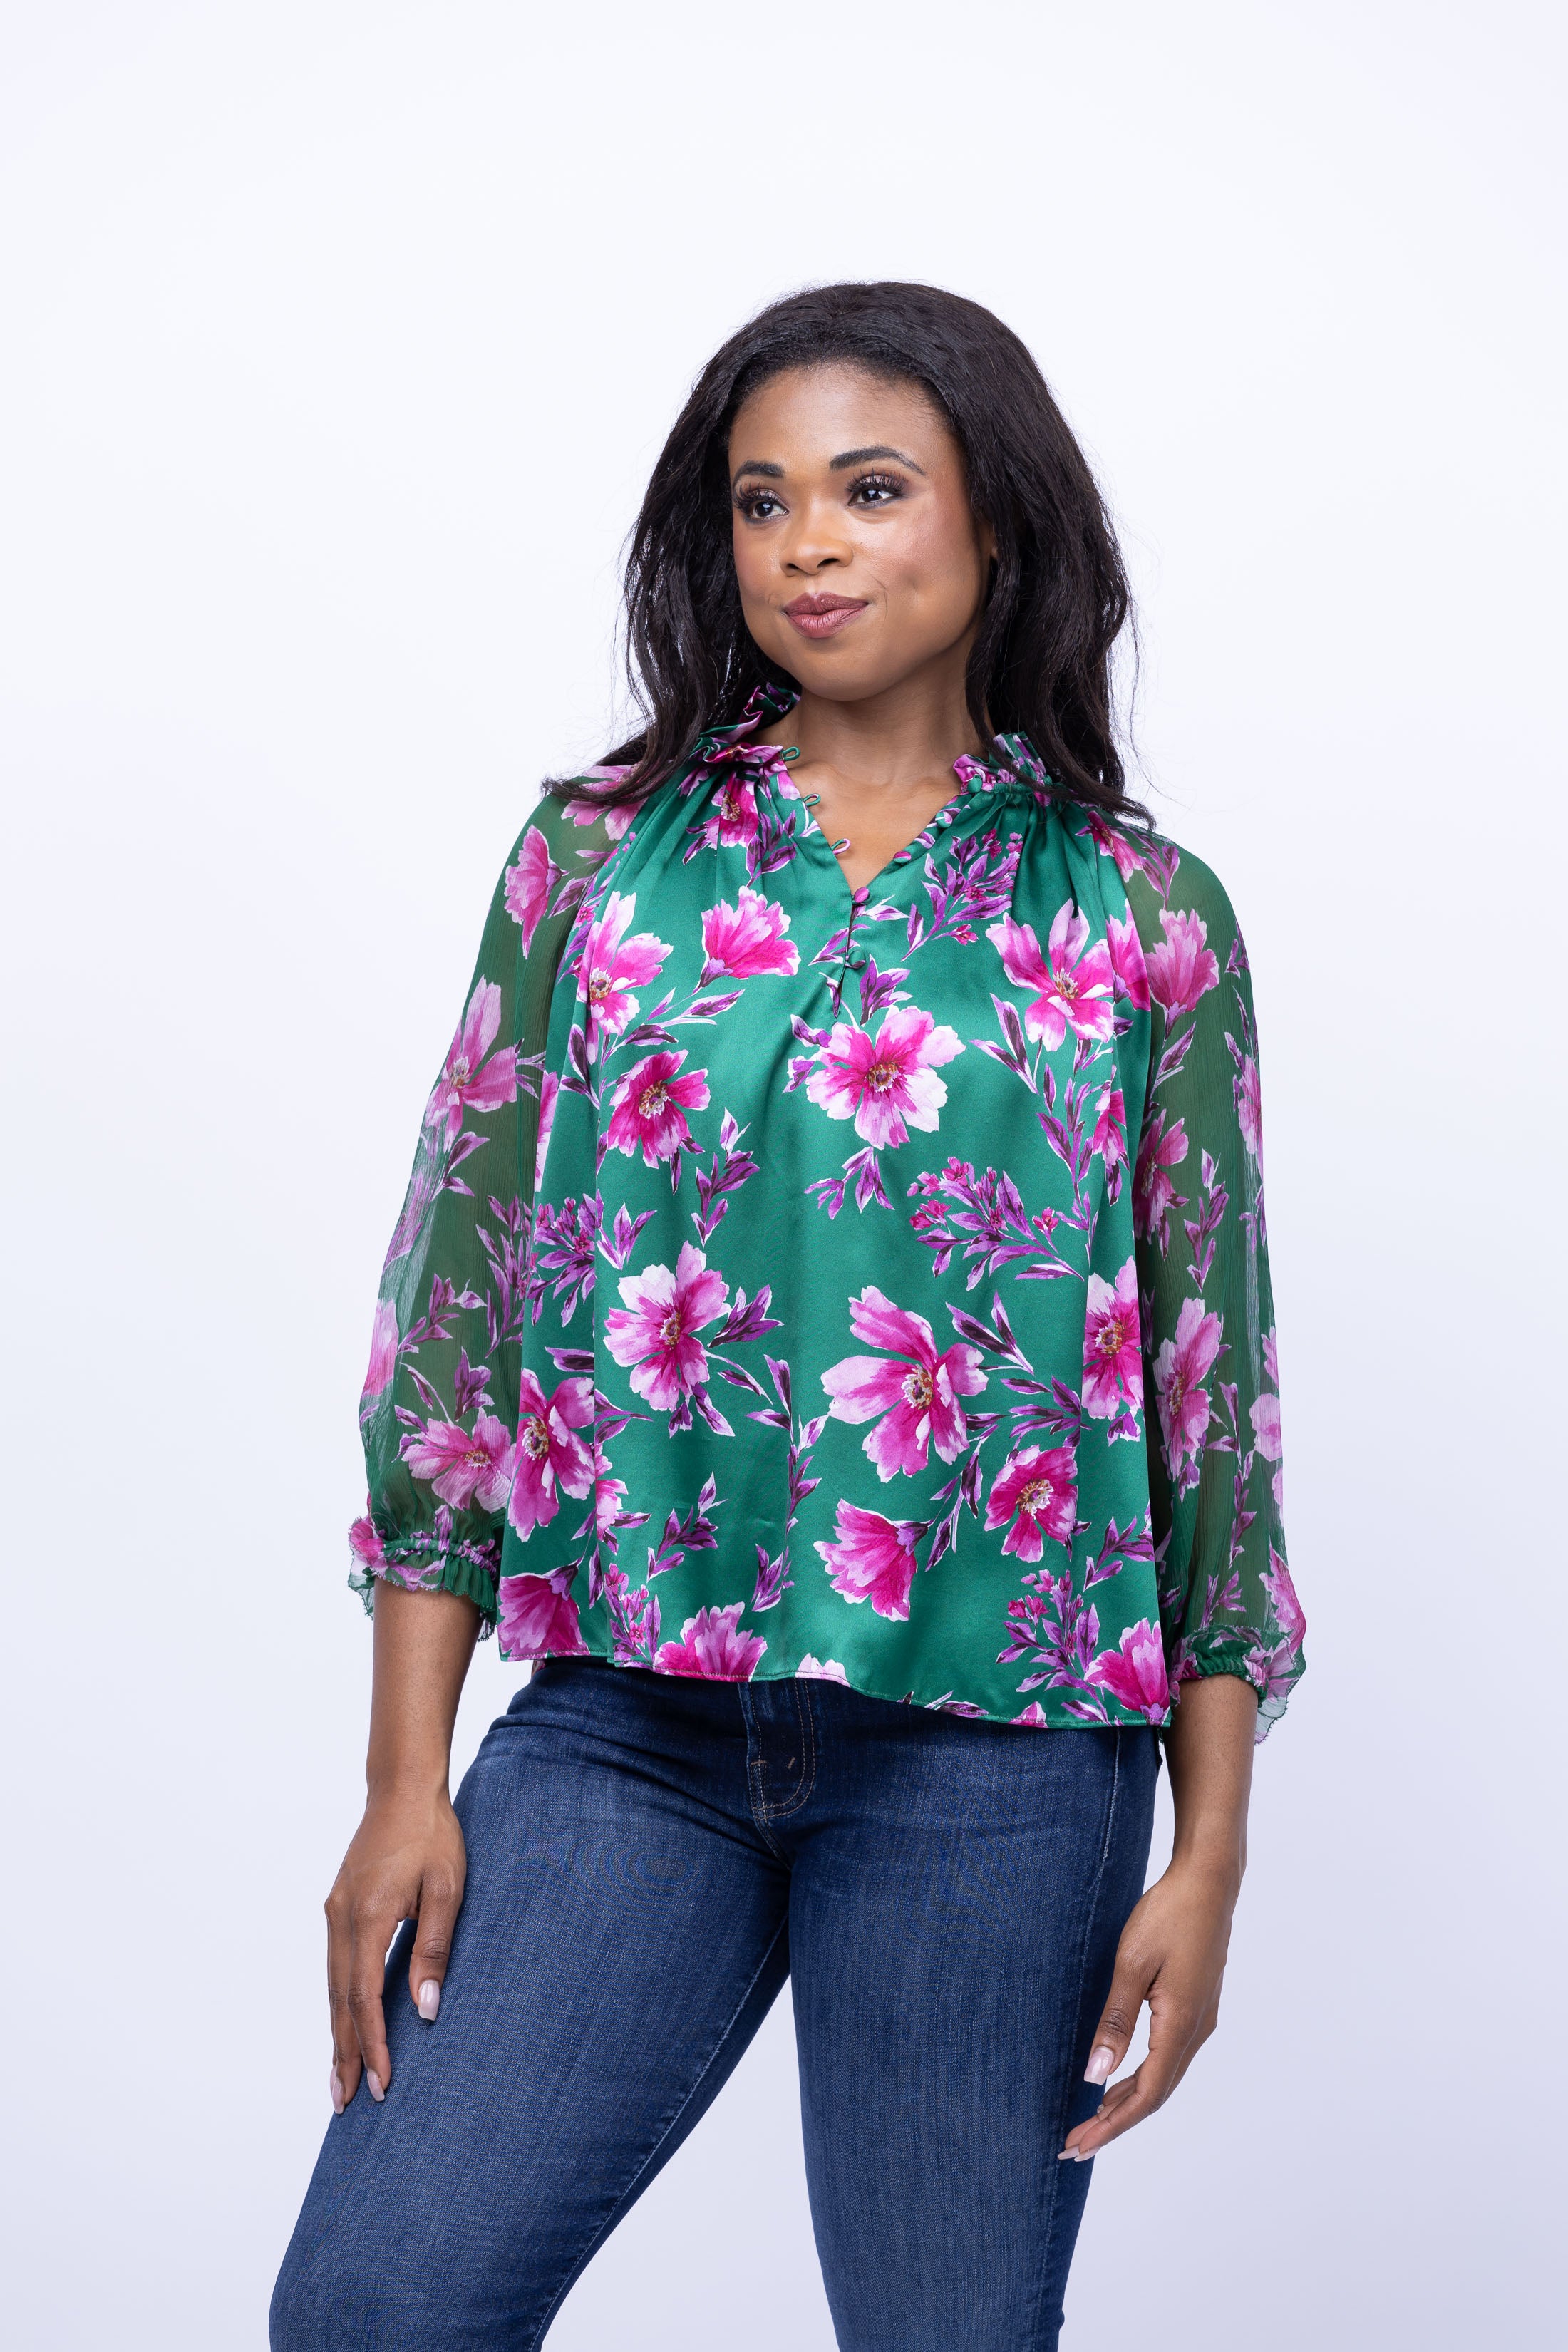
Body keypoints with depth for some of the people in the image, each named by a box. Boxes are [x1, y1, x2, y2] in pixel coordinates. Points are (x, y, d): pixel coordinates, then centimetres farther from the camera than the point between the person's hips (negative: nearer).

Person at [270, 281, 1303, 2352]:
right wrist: (406, 1778, 0)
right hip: (627, 1727, 1)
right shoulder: (600, 860, 6)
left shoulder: (1144, 920, 3)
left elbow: (1211, 1385, 4)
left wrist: (1209, 1854, 1)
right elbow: (456, 1304, 5)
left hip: (991, 1752, -1)